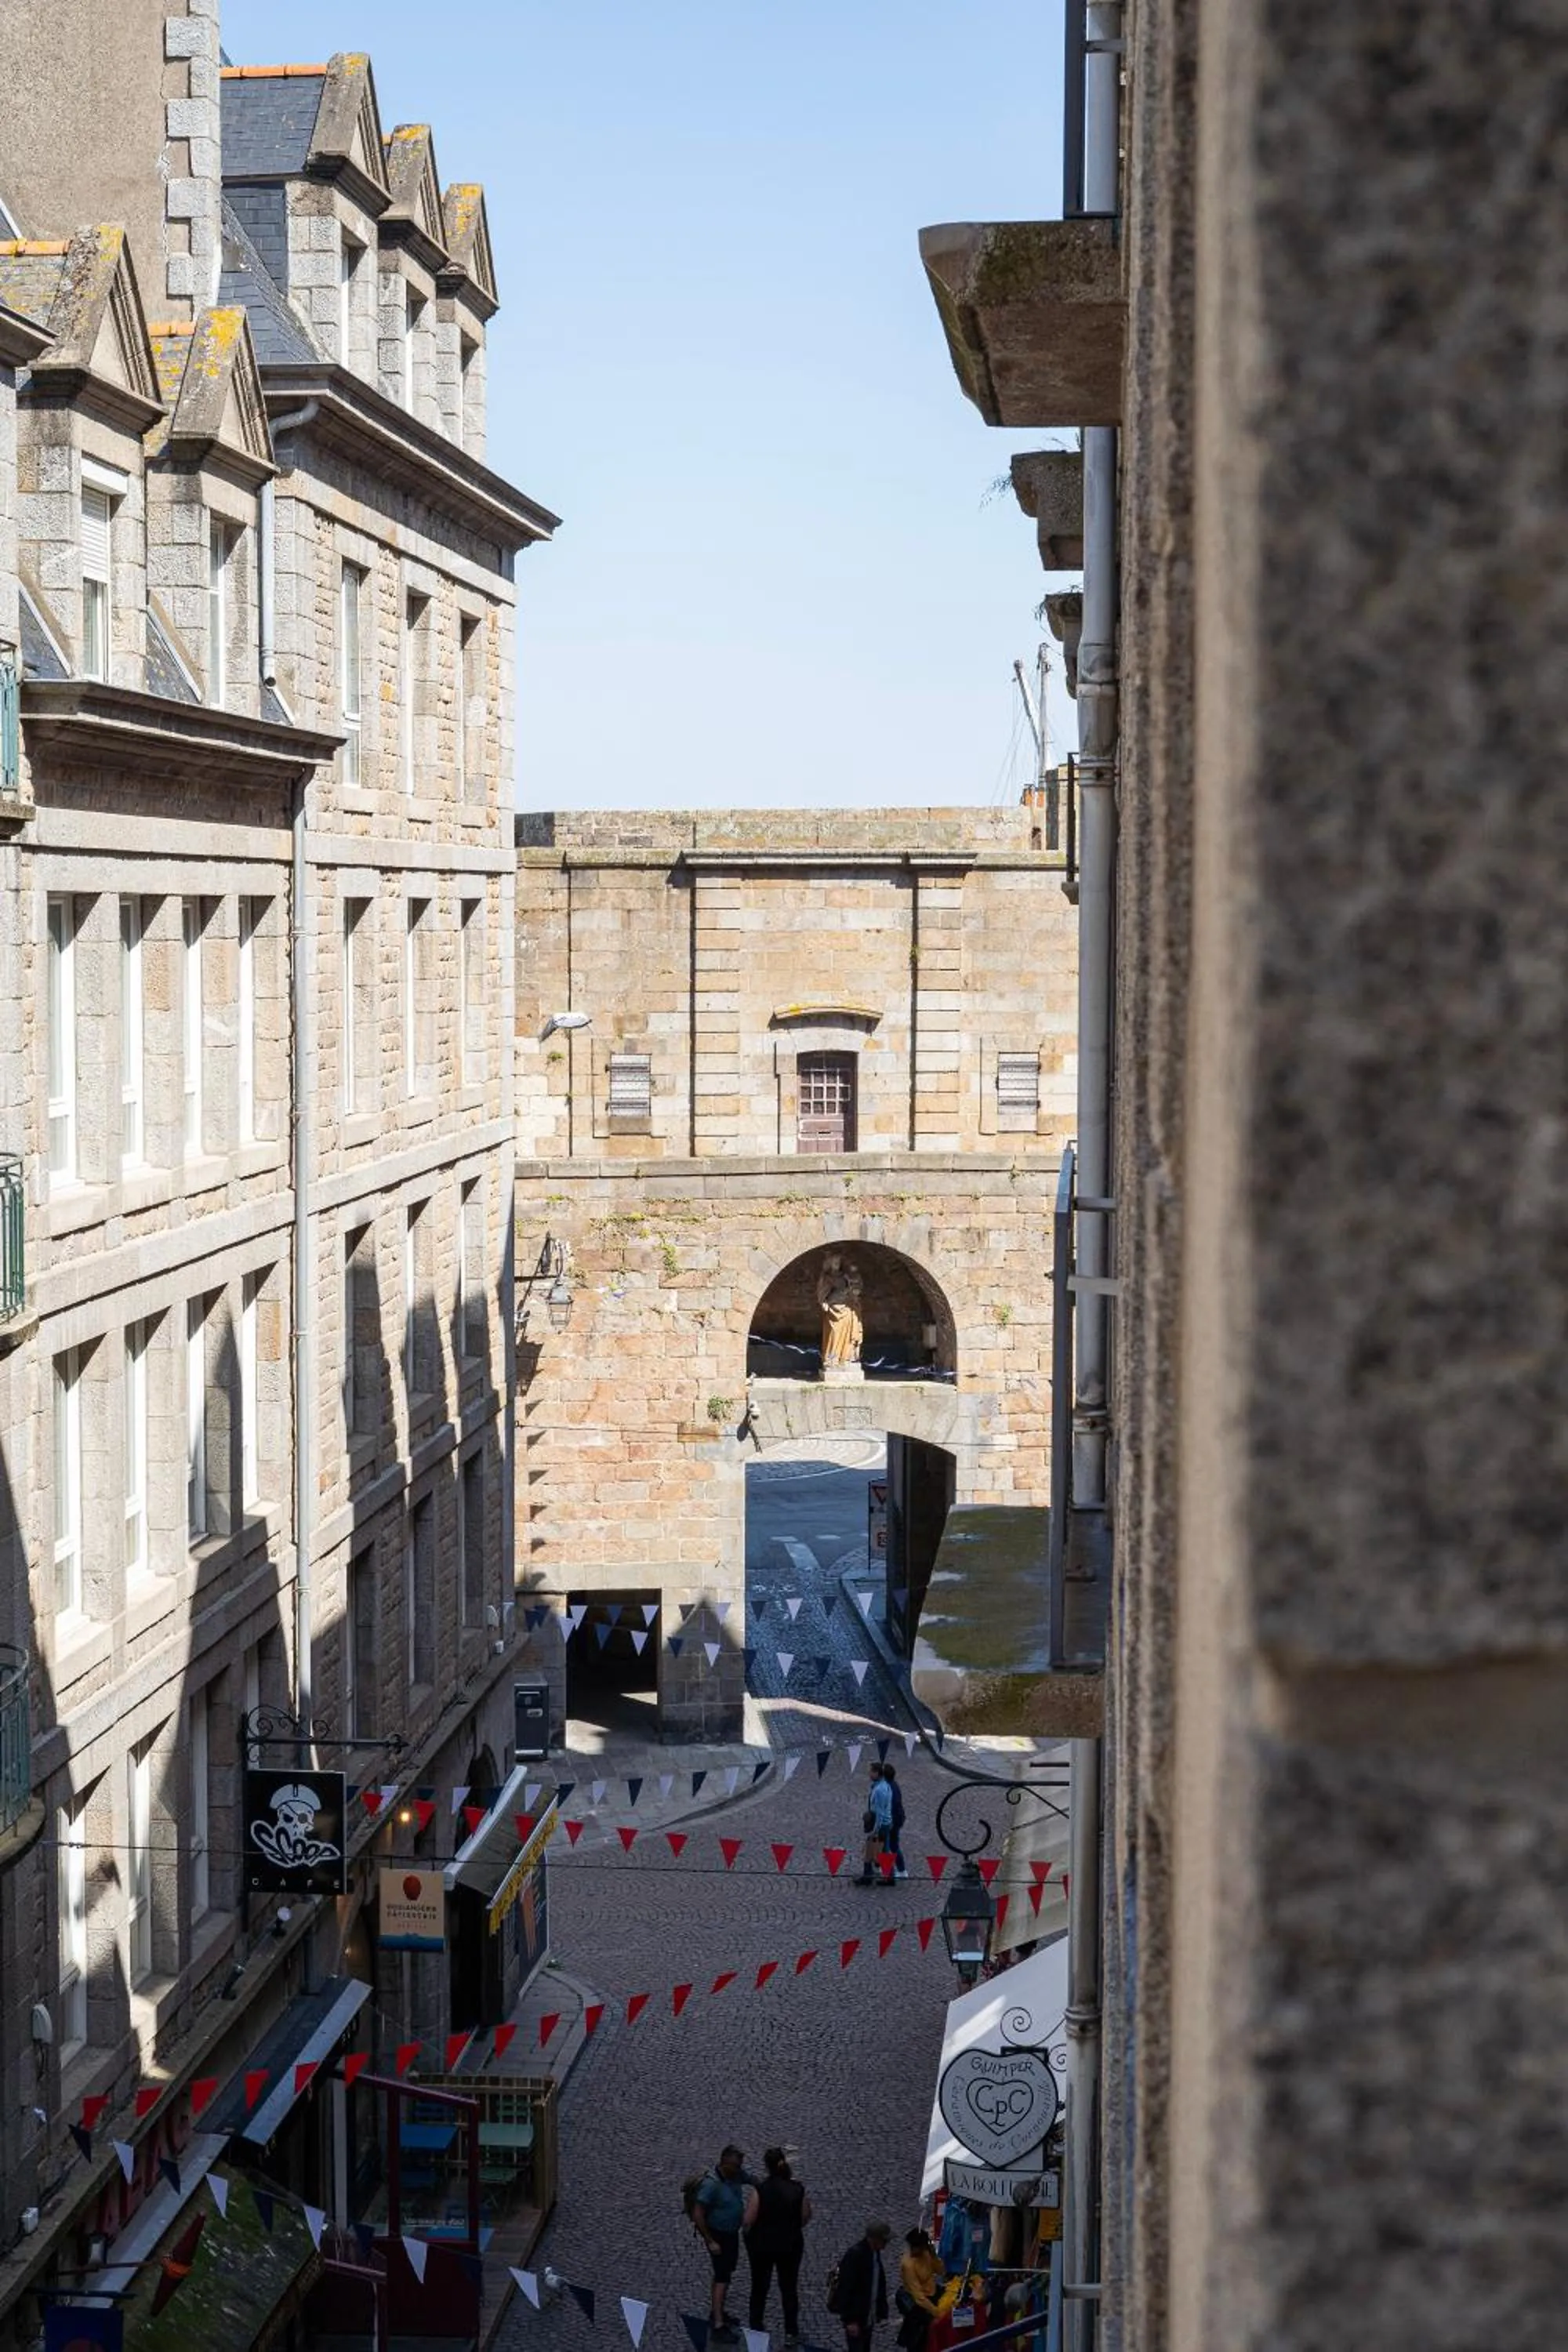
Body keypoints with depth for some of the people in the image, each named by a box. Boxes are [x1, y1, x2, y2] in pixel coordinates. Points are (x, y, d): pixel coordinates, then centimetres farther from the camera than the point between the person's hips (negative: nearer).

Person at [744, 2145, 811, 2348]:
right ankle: (791, 2333, 21)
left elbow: (748, 2221, -19)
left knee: (760, 2286, 18)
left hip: (762, 2245, -2)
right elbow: (806, 2216, -3)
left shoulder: (760, 2190, -23)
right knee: (789, 2288, 15)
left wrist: (746, 2230, 3)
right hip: (790, 2245, 2)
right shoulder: (798, 2189, -13)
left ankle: (756, 2327, 31)